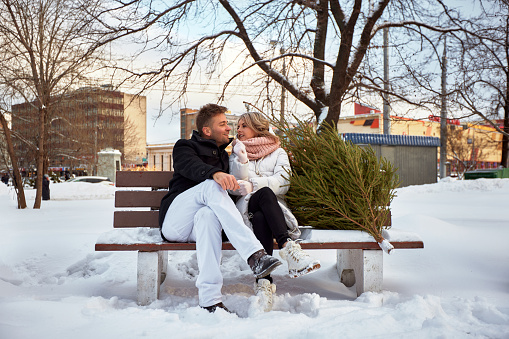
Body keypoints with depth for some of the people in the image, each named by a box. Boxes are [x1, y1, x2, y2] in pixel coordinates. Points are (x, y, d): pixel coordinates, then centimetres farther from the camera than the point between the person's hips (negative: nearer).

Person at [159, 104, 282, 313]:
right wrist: (215, 173, -36)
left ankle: (210, 300, -49)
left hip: (198, 227, 3)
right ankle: (255, 255, -45)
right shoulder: (184, 147, 10)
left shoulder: (225, 157, 29)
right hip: (174, 222, -3)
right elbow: (190, 166, -14)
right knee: (211, 186, -31)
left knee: (208, 214, -37)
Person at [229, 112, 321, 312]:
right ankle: (288, 248, -54)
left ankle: (263, 282, -53)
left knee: (260, 218, -40)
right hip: (247, 207, 0)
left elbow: (283, 183, 0)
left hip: (275, 208, 0)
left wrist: (253, 185, -13)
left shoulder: (278, 153, 21)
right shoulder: (236, 154, 25)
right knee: (265, 193, -37)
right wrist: (241, 158, -6)